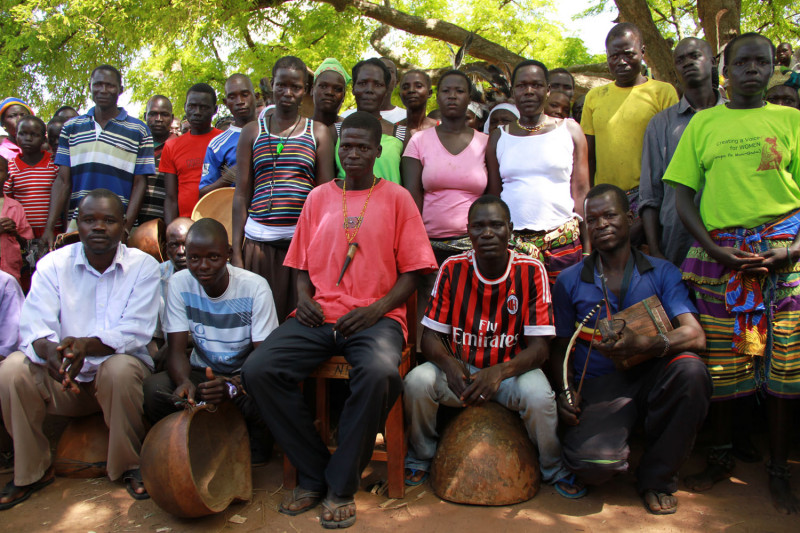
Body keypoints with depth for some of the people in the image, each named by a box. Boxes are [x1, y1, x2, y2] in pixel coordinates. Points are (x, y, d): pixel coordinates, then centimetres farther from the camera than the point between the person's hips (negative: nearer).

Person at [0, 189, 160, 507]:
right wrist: (50, 350, -36)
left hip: (118, 365, -2)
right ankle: (32, 471, -2)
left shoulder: (143, 266, -6)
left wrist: (87, 345, -35)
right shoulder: (53, 264, 0)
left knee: (120, 370, -35)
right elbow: (33, 327, -12)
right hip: (62, 375, 3)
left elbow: (135, 332, -16)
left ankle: (129, 466, -11)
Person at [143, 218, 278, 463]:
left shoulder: (255, 287, -17)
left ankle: (255, 448, 0)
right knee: (153, 389, -26)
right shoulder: (180, 283, -7)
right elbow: (177, 349, -9)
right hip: (202, 372, 3)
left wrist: (232, 386, -39)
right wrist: (184, 382, -33)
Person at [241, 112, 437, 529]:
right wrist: (303, 297, -1)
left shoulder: (397, 198, 7)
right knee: (257, 369, -22)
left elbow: (412, 270, 3)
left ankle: (341, 486, -13)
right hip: (318, 315, 4)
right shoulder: (318, 197, 17)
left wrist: (378, 308, -11)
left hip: (375, 318, -3)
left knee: (379, 373, -36)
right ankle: (314, 474, -4)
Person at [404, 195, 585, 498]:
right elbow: (430, 336, -4)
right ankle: (420, 459, 4)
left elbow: (539, 347, -13)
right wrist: (449, 365, -27)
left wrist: (499, 372, -32)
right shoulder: (452, 269, -6)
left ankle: (554, 469, 1)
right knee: (417, 381, -26)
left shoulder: (531, 271, -10)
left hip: (513, 368, -1)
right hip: (461, 369, 2)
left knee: (538, 394, -32)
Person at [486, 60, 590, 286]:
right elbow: (493, 196, 12)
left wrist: (588, 249, -3)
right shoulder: (498, 137, 11)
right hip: (511, 243, 1)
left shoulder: (569, 130, 9)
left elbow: (581, 191, 5)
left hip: (563, 242, 0)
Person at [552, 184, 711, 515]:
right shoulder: (570, 281, 8)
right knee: (592, 465, -30)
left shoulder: (662, 273, 5)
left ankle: (656, 477, -9)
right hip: (599, 386, -1)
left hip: (651, 376, 2)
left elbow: (695, 335, -9)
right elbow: (560, 347, 12)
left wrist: (646, 345, -29)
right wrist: (566, 390, -7)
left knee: (689, 368, -33)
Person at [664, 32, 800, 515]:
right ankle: (722, 456, 21)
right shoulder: (704, 123, 10)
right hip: (719, 250, 0)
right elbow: (683, 197, 6)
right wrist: (715, 249, -7)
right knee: (721, 362, 3)